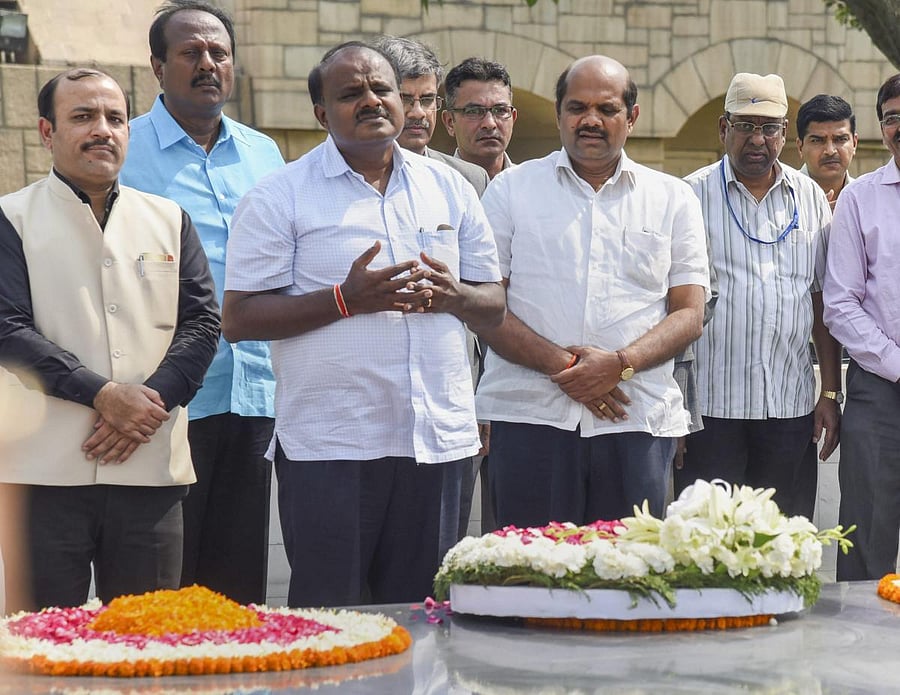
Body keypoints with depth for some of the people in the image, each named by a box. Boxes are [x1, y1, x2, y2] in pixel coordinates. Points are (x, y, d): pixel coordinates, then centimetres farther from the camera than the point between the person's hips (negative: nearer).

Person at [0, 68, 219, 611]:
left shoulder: (169, 220, 16)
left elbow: (202, 321, 8)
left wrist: (151, 403, -8)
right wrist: (103, 395, -14)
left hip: (151, 468, 3)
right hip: (46, 471, -3)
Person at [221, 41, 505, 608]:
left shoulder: (451, 190, 13)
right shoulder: (281, 196, 0)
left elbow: (494, 307, 15)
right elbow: (239, 319, -6)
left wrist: (453, 296, -8)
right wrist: (344, 300, -17)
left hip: (440, 441, 4)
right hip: (329, 448, -4)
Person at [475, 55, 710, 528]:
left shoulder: (672, 200, 13)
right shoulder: (511, 190, 9)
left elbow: (689, 314, 7)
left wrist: (621, 363, -11)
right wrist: (560, 365, -12)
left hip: (638, 421, 1)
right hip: (530, 417, -1)